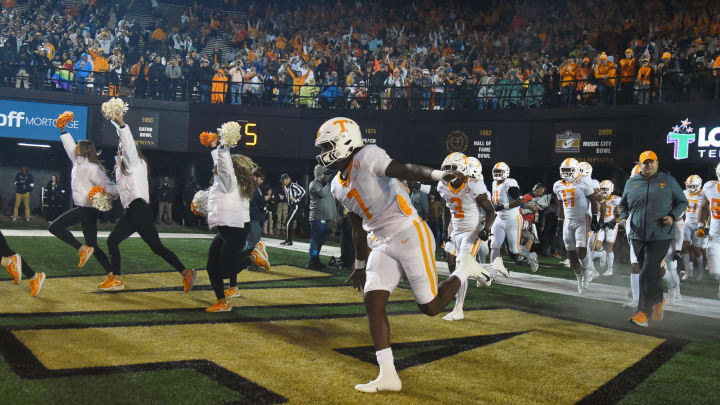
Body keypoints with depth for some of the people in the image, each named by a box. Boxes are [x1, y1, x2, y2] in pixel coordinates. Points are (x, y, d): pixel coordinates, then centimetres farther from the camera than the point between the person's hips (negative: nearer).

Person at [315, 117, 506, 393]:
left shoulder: (367, 157, -13)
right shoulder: (338, 186, 12)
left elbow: (406, 170, -30)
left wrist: (437, 175, -49)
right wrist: (360, 265, 27)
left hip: (410, 236, -8)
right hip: (383, 245, 8)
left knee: (431, 307, -3)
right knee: (373, 303, -6)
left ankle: (466, 270, 23)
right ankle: (388, 375, 0)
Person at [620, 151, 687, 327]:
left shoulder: (668, 181, 4)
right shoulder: (631, 183, 10)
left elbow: (682, 202, 10)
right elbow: (624, 204, 22)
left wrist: (673, 216, -8)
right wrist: (624, 217, 3)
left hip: (660, 236, -4)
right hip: (638, 236, 4)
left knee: (648, 274, -12)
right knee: (650, 273, 14)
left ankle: (643, 313, -9)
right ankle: (658, 301, 37)